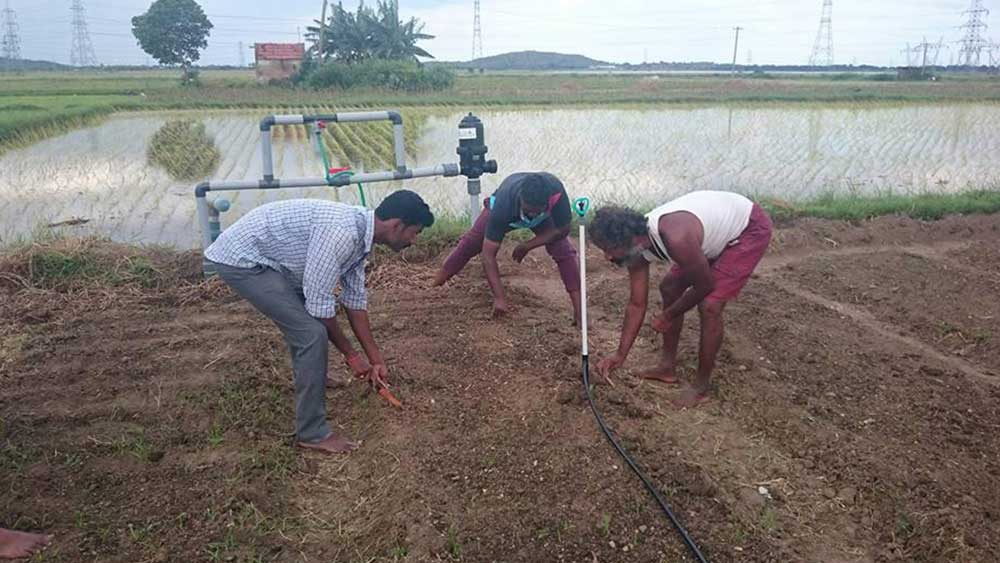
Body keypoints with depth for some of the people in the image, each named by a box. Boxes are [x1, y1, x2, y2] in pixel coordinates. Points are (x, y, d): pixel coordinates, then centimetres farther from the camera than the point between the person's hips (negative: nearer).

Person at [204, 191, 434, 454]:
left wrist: (376, 359, 11)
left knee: (306, 324, 21)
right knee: (312, 333, -13)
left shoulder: (359, 234, 2)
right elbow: (319, 303, -24)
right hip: (241, 259, -10)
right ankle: (312, 433, -1)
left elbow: (355, 300, 9)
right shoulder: (342, 232, -28)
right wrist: (351, 355, -11)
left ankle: (309, 396, 40)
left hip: (263, 258, 10)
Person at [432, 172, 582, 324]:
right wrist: (499, 298, -45)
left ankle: (579, 309, -14)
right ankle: (435, 284, 22)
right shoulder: (503, 205, -46)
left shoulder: (557, 192, -44)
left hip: (545, 217, 1)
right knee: (471, 242, 1)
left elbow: (562, 230, -25)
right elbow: (488, 255, -41)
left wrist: (527, 246, -28)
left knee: (564, 251, -20)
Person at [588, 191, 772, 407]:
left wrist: (669, 316, -8)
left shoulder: (675, 239, -40)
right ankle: (668, 367, 24)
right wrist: (621, 354, -4)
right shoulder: (636, 243, -13)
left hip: (751, 228, -8)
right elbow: (636, 304, -3)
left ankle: (702, 386, 1)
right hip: (719, 223, 8)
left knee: (709, 306, -18)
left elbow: (705, 286, -22)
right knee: (669, 289, 11)